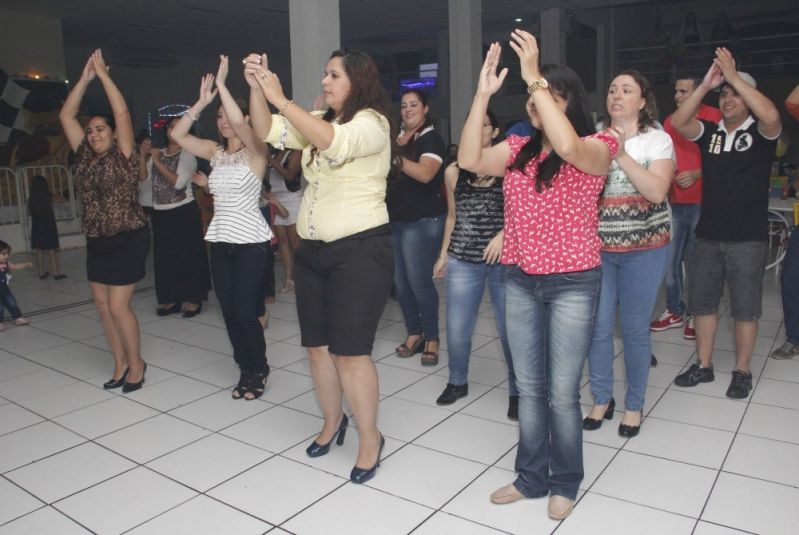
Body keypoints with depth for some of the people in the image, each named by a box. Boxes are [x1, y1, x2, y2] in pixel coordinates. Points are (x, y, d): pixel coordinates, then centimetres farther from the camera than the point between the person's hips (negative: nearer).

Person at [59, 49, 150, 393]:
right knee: (101, 303, 10)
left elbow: (122, 112, -17)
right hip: (96, 241, 7)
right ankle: (120, 363, 22)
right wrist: (85, 78, 3)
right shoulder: (84, 156, 8)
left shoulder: (123, 156, -7)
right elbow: (65, 116, 8)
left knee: (118, 306, -6)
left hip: (128, 240, -7)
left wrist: (103, 74, -10)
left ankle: (136, 363, 12)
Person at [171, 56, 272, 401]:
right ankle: (245, 370, 24)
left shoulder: (255, 150, -6)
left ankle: (259, 370, 16)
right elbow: (177, 135, 4)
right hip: (220, 239, 6)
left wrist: (221, 84, -14)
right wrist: (202, 102, -1)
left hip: (249, 240, -6)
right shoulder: (216, 152, 11)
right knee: (228, 312, 8)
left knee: (245, 311, -5)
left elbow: (239, 121, -25)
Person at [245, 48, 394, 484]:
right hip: (312, 250, 8)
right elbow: (269, 133, 7)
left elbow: (332, 141, -29)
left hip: (360, 250, -8)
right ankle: (332, 421, 34)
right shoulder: (318, 123, 15)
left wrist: (280, 99, -27)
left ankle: (370, 438, 11)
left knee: (350, 351, -7)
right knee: (317, 346, 14)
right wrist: (256, 89, -6)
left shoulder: (372, 122, -9)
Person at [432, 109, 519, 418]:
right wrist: (443, 254, 17)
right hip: (462, 260, 3)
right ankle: (457, 382, 30)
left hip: (503, 259, -3)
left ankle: (517, 391, 20)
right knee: (456, 328, 7)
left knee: (510, 328, 2)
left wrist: (503, 234, -17)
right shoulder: (453, 172, 8)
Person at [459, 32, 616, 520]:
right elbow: (470, 160, -7)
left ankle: (566, 484, 27)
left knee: (562, 393, 5)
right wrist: (483, 93, -10)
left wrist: (535, 77, -28)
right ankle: (532, 477, 32)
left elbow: (569, 148, -30)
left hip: (573, 284, -5)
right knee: (529, 388, 14)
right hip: (521, 282, 5)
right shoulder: (519, 148, 7)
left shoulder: (597, 146, -7)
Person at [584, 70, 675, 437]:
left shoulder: (658, 140, -1)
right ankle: (602, 399, 24)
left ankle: (634, 406, 23)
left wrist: (622, 155, -19)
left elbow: (657, 191, -16)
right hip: (598, 248, 2)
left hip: (643, 249, -2)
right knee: (598, 328, 4)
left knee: (634, 330, 5)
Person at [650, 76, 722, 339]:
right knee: (669, 259, 8)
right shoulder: (670, 121, 13)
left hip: (702, 202, -5)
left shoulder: (713, 117, -4)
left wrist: (697, 174, -16)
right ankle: (674, 311, 22)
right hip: (674, 201, 5)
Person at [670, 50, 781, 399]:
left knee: (745, 308, 5)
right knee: (702, 302, 11)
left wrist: (734, 76, -24)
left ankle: (742, 373, 20)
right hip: (708, 235, 4)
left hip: (747, 238, -4)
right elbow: (678, 122, -10)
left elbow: (771, 115, -26)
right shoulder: (710, 132, 7)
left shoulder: (761, 133, -3)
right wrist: (706, 84, -18)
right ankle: (703, 366, 25)